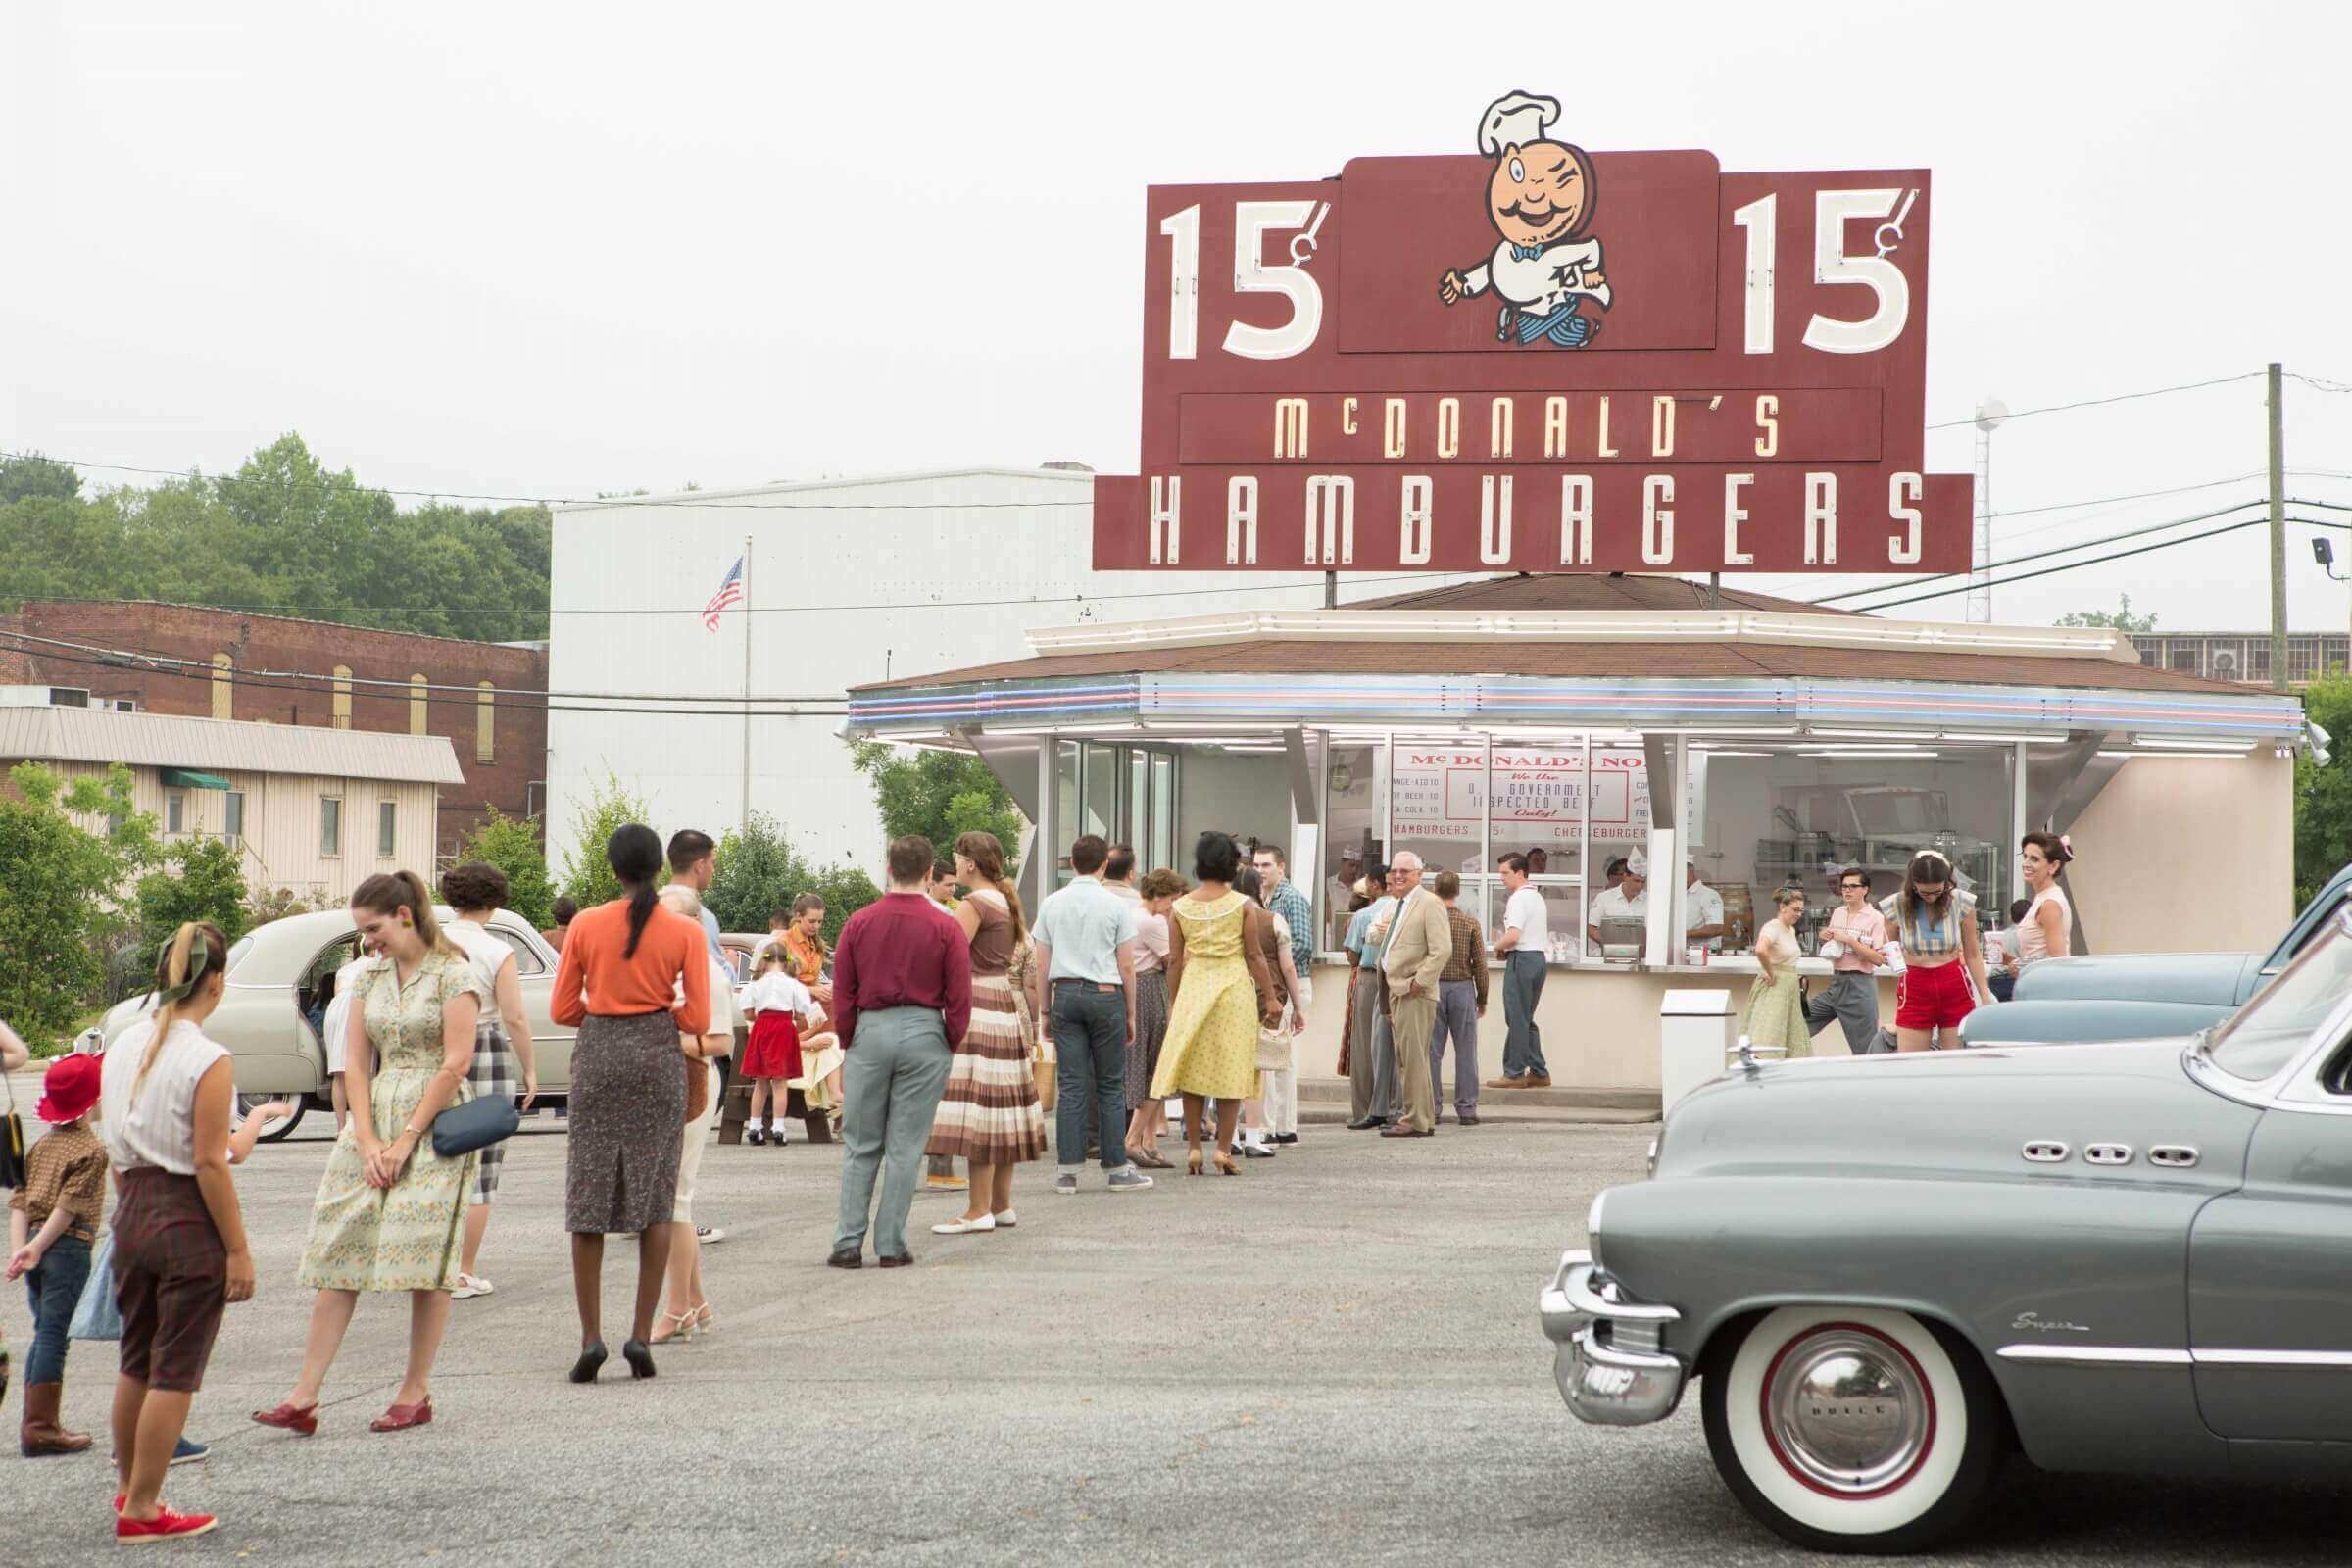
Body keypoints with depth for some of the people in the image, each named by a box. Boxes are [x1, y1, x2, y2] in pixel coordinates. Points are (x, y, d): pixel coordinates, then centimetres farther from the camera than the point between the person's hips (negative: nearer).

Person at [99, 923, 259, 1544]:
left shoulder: (122, 1048, 4)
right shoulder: (210, 1062, -16)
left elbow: (114, 1150, 9)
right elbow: (209, 1163, -17)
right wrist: (238, 1250, -13)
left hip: (131, 1212, 7)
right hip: (190, 1219, -7)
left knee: (136, 1361, 21)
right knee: (175, 1373, 4)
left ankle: (128, 1487, 34)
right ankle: (141, 1511, 9)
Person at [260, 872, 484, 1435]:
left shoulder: (454, 975, -5)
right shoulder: (371, 979, 13)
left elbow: (456, 1063, -11)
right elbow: (357, 1064, 10)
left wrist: (406, 1139, -11)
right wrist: (367, 1140, -2)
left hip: (434, 1125, -6)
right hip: (374, 1121, 6)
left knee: (425, 1260, -4)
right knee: (339, 1257, -1)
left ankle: (416, 1393, 6)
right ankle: (305, 1397, -2)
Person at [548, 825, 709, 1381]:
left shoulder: (586, 925, -1)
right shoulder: (685, 932, -4)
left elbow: (562, 1009, 2)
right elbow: (698, 1021, -4)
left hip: (598, 1055, 1)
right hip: (658, 1059, 0)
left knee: (588, 1197, 6)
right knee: (656, 1200, 8)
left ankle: (591, 1336, -1)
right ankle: (641, 1333, 1)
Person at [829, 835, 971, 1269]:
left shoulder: (859, 923, 1)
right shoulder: (945, 928, -4)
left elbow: (842, 994, 3)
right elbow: (959, 998, -4)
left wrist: (849, 1043, 14)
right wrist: (949, 1045, 10)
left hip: (870, 1031, 1)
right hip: (924, 1034, -1)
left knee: (861, 1147, 9)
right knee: (905, 1148, 4)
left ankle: (848, 1243, 5)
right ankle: (891, 1246, 6)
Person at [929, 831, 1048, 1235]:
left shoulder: (975, 904, -13)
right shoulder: (1006, 903, 16)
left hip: (975, 1006, -10)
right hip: (1004, 1003, 10)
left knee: (974, 1109, -10)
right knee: (1000, 1105, 12)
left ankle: (979, 1210, -12)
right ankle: (1002, 1205, 17)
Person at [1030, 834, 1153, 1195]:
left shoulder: (1052, 904, 6)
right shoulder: (1116, 905, -3)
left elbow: (1042, 965, 7)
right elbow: (1126, 966, -2)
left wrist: (1044, 1009, 13)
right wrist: (1131, 1013, 6)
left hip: (1065, 993, 3)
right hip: (1106, 994, -3)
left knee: (1070, 1084, 3)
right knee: (1110, 1085, 4)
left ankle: (1068, 1170, 0)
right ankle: (1117, 1168, 7)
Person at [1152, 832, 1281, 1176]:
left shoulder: (1180, 907, 2)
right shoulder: (1243, 906, -4)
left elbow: (1174, 960, 3)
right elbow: (1255, 955, -4)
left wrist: (1172, 1003, 11)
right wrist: (1270, 997, 3)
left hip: (1193, 988, 2)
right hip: (1235, 986, -2)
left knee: (1193, 1069, 9)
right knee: (1231, 1070, 4)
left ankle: (1193, 1148, 8)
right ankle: (1223, 1149, 1)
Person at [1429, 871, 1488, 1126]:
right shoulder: (1470, 922, -2)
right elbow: (1480, 963, -1)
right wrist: (1482, 998, 9)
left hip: (1433, 988, 0)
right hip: (1462, 988, 0)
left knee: (1432, 1052, 4)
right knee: (1465, 1051, 4)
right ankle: (1466, 1109, 4)